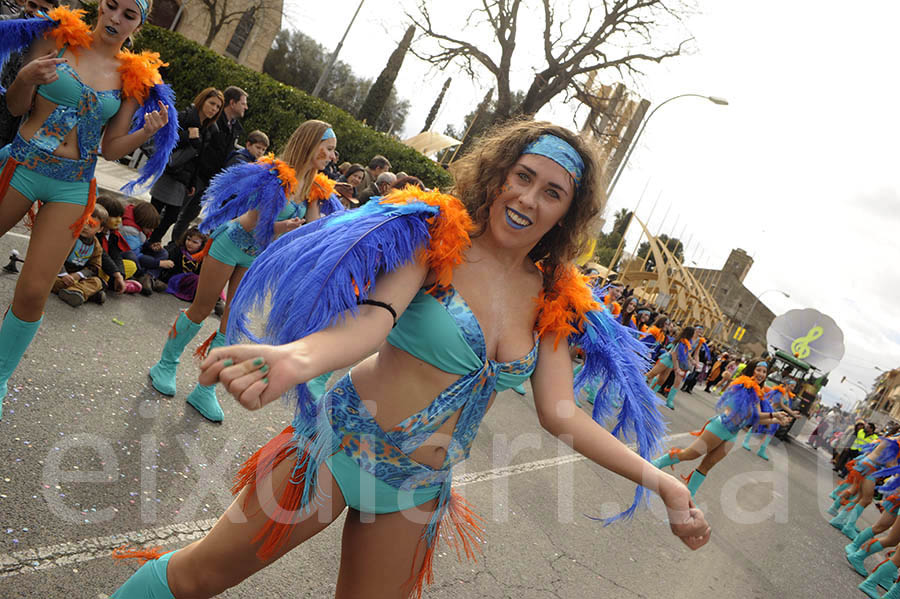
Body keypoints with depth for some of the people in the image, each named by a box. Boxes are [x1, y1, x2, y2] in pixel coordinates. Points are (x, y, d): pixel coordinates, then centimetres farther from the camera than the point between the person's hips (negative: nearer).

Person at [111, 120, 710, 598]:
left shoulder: (553, 299, 0)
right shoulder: (439, 236, -14)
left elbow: (560, 413, -1)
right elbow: (373, 315, -31)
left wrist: (660, 481, -6)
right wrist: (298, 355, -52)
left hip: (419, 489, 5)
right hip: (342, 443, -4)